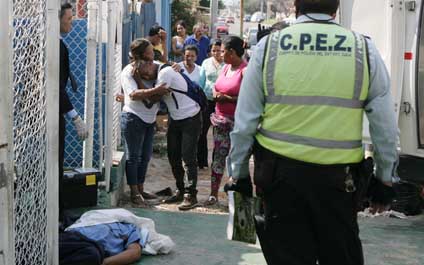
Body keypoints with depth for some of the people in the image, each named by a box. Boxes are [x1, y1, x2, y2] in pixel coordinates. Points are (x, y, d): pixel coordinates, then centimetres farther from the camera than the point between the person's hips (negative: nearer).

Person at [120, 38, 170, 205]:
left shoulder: (153, 67, 6)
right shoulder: (128, 72, -11)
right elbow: (133, 94, -22)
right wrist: (155, 90, -29)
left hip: (150, 119, 7)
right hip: (133, 118, -7)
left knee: (145, 156, 14)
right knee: (133, 157, 1)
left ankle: (140, 189, 25)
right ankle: (134, 193, 9)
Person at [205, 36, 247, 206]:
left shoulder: (246, 70, -16)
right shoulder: (226, 67, 10)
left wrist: (227, 98, -19)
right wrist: (216, 94, 2)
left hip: (239, 121, -7)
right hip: (221, 119, 8)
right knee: (218, 155, 8)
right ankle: (213, 194, 15)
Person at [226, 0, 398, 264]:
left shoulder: (269, 46, -1)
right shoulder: (364, 49, 0)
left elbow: (245, 120, 0)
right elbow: (385, 126, 2)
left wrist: (239, 173, 11)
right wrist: (385, 179, 13)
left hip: (280, 172, 0)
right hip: (338, 174, 1)